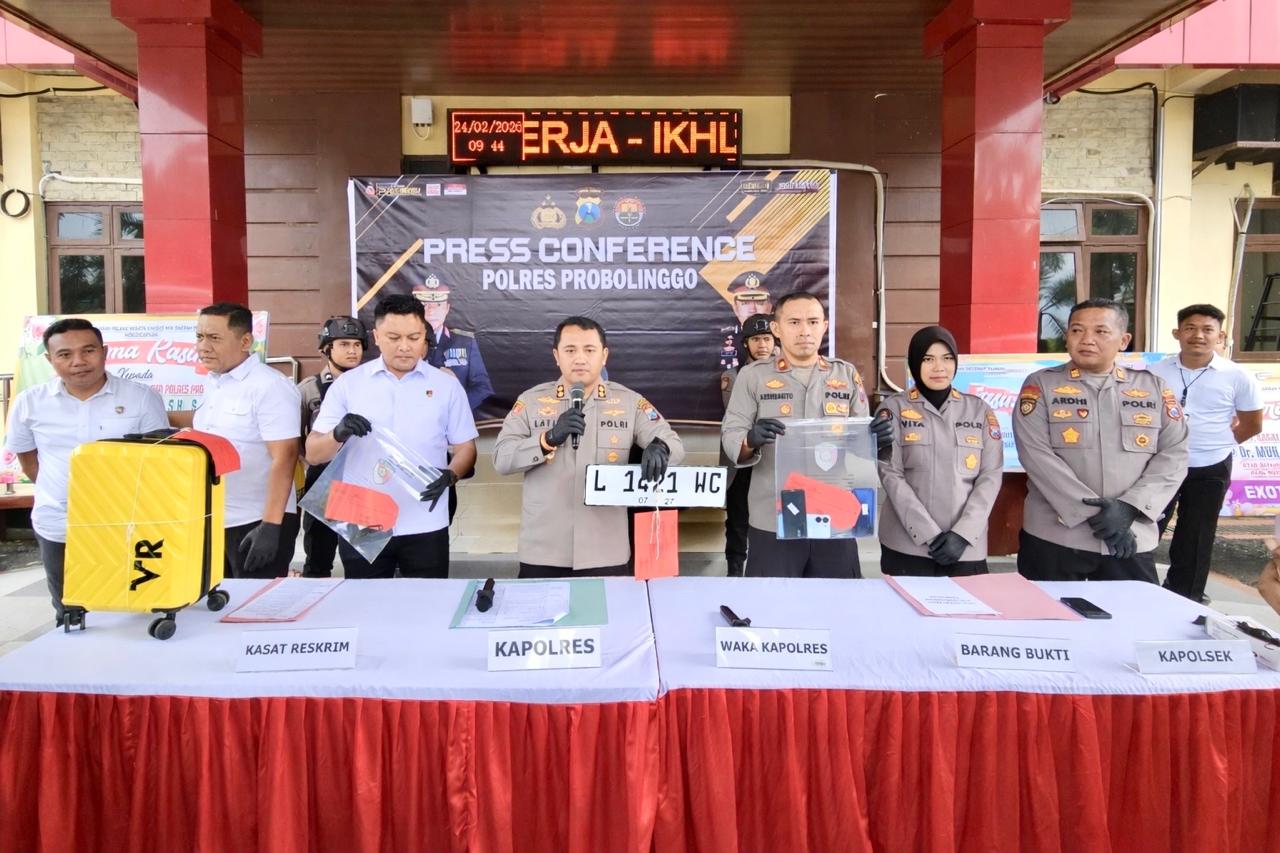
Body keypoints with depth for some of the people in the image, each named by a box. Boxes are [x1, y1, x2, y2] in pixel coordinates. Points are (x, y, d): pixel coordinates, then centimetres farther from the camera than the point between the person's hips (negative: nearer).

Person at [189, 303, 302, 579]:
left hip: (257, 523, -8)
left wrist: (271, 526, -24)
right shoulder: (213, 383, 9)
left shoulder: (270, 386, -15)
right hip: (214, 521, 8)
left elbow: (284, 458, -20)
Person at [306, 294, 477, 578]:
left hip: (424, 526, 0)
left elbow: (465, 448, 6)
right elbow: (313, 453, 3)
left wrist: (450, 476, -16)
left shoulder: (447, 386, 3)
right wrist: (339, 434, -19)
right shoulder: (347, 384, 2)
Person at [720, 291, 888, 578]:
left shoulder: (846, 374, 10)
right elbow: (729, 436, -4)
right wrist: (750, 439, -26)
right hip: (773, 522, -2)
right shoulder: (753, 375, 3)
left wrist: (874, 438, -12)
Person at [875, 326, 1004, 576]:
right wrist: (929, 534, -13)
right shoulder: (894, 408, 1)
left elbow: (991, 475, 2)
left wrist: (963, 533, -10)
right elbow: (891, 475, -5)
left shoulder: (979, 410, 8)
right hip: (907, 546, -1)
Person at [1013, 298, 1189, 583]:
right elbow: (1036, 455, -10)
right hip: (1054, 537, -2)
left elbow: (1174, 455, 3)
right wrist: (1092, 511, -16)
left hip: (1132, 540, 2)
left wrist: (1129, 507, -11)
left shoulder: (1153, 387, 9)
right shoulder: (1040, 385, 0)